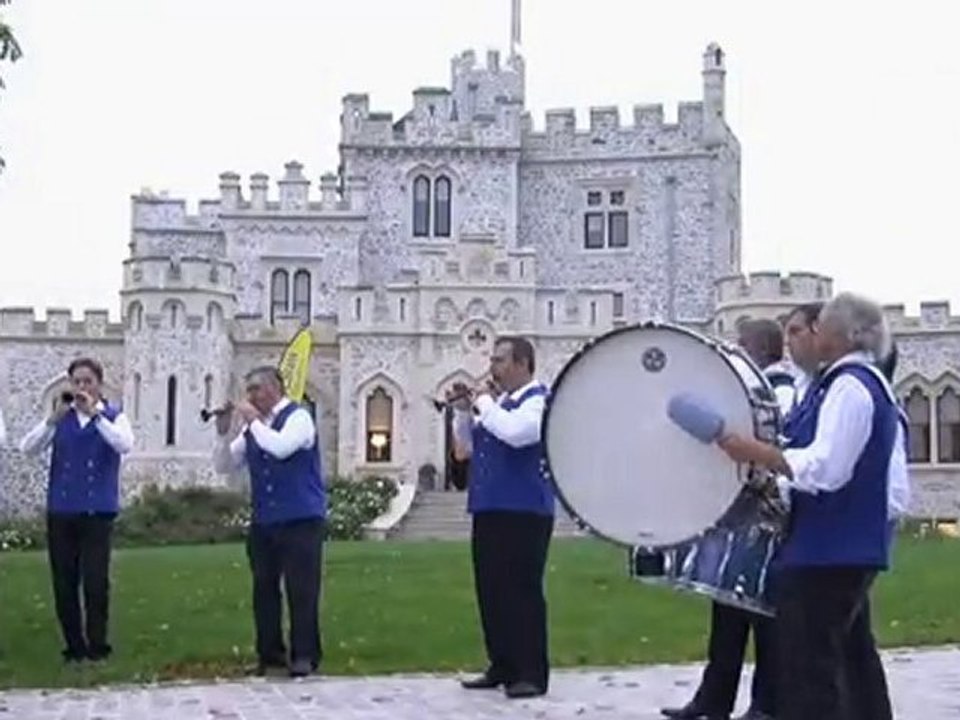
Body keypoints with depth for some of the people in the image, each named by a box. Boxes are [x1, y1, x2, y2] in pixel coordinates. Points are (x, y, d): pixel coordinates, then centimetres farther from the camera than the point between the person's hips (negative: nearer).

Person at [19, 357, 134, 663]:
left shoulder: (113, 416, 1)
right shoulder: (60, 417, 7)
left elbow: (125, 445, -20)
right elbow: (27, 448, -4)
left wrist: (94, 414, -22)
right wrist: (54, 418, -16)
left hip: (98, 511, -3)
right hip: (60, 511, 3)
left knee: (96, 582, -4)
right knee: (64, 583, 7)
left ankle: (98, 646, 10)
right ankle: (74, 646, 19)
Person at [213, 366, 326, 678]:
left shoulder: (298, 417, -7)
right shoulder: (253, 427, 12)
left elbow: (282, 447, -26)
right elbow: (224, 466, 12)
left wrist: (254, 421, -15)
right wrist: (223, 433, -3)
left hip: (300, 519, -6)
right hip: (262, 521, 6)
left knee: (301, 590, -5)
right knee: (264, 589, 9)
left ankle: (304, 656, 2)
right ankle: (270, 654, 18)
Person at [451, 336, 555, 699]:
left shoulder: (539, 400, -8)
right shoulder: (497, 401, 17)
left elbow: (515, 433, -27)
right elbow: (467, 448, 23)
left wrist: (485, 405, -13)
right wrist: (464, 411, 8)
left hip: (524, 512, -9)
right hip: (488, 509, 9)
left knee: (522, 591, -6)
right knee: (491, 591, 11)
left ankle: (532, 674, 0)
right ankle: (502, 666, 20)